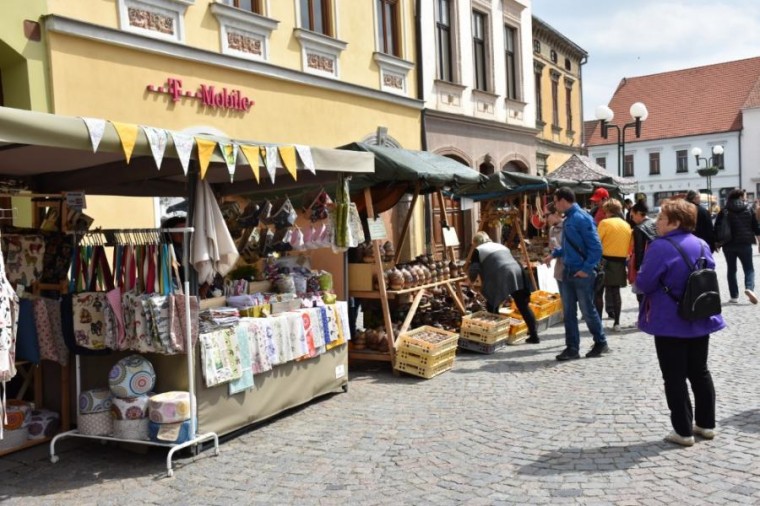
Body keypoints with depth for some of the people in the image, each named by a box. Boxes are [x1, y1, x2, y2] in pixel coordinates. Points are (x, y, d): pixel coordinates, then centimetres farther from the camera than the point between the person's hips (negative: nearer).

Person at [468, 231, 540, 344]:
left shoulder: (478, 251, 14)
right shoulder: (501, 246, 33)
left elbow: (473, 270, 6)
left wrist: (471, 281, 28)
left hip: (502, 277, -6)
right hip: (518, 273, 6)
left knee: (492, 306, 11)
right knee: (523, 306, 13)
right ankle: (534, 335, 16)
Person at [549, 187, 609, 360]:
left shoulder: (582, 218, -15)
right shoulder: (568, 219, 10)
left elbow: (595, 247, -18)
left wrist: (587, 269, -20)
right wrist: (555, 253, 13)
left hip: (582, 274, -8)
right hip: (567, 273, 8)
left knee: (588, 310, 5)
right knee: (568, 312, 9)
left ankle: (601, 343, 24)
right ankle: (572, 348, 16)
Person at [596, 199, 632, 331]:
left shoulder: (605, 223, -10)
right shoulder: (627, 226, 7)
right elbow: (629, 247, 8)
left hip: (605, 261, -5)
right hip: (619, 263, 5)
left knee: (598, 293, 3)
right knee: (615, 292, 11)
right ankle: (616, 322, 11)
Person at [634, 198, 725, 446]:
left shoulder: (660, 247, -18)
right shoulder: (702, 245, 4)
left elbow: (643, 284, -16)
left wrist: (638, 280, 5)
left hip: (670, 323, -7)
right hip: (700, 321, 7)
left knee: (675, 377, 2)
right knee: (700, 372, 17)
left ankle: (683, 431, 7)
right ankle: (707, 424, 26)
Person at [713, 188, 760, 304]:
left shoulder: (724, 210, 0)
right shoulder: (748, 209, 1)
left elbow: (717, 227, -2)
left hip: (728, 245, 1)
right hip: (745, 244, -1)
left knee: (731, 270, 10)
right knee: (749, 268, 10)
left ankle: (734, 296, 8)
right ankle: (749, 288, -17)